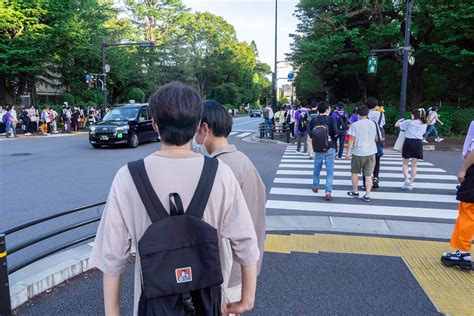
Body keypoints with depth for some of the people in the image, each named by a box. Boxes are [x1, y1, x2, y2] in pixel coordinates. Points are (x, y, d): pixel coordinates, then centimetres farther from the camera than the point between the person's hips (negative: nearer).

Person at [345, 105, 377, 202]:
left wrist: (348, 152, -8)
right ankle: (367, 195, 1)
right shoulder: (372, 124, 5)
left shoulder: (355, 125, -9)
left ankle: (355, 191, 24)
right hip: (371, 152, 4)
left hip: (359, 152, -3)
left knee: (354, 172, 16)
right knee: (368, 174, 5)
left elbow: (352, 140, -11)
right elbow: (375, 137, 15)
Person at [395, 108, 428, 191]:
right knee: (414, 164, 7)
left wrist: (400, 120, 21)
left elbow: (396, 125, -2)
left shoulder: (409, 122, -2)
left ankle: (407, 179, -6)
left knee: (405, 163, 10)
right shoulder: (424, 124, 11)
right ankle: (411, 183, 11)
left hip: (409, 142, -3)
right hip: (418, 143, 3)